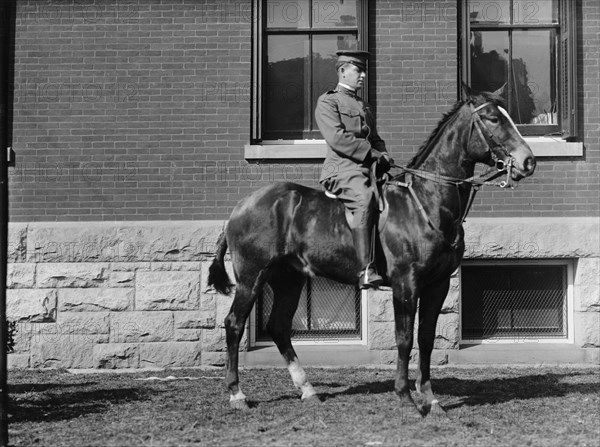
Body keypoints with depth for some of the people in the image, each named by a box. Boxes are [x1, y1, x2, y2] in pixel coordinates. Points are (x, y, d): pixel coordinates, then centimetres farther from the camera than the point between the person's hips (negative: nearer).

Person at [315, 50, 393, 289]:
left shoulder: (364, 106, 29)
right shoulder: (327, 102, 4)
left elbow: (376, 140, 31)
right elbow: (337, 137, -11)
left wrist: (383, 157, 7)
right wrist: (372, 152, -14)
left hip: (366, 169, 9)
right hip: (341, 168, -9)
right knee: (364, 197, -35)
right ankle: (366, 270, -42)